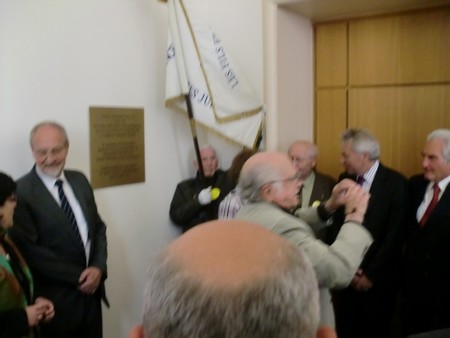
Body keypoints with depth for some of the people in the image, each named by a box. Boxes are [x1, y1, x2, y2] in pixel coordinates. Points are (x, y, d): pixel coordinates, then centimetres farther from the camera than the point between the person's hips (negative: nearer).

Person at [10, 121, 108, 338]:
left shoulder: (79, 180, 5)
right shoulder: (22, 191, -13)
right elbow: (30, 250, -16)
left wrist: (98, 267, -7)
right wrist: (78, 276, -13)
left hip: (90, 292, 5)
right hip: (55, 300, -5)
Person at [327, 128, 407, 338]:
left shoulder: (396, 183, -9)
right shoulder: (344, 179, 4)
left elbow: (395, 233, -12)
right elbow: (336, 226, 5)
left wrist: (372, 274, -10)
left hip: (379, 278, -3)